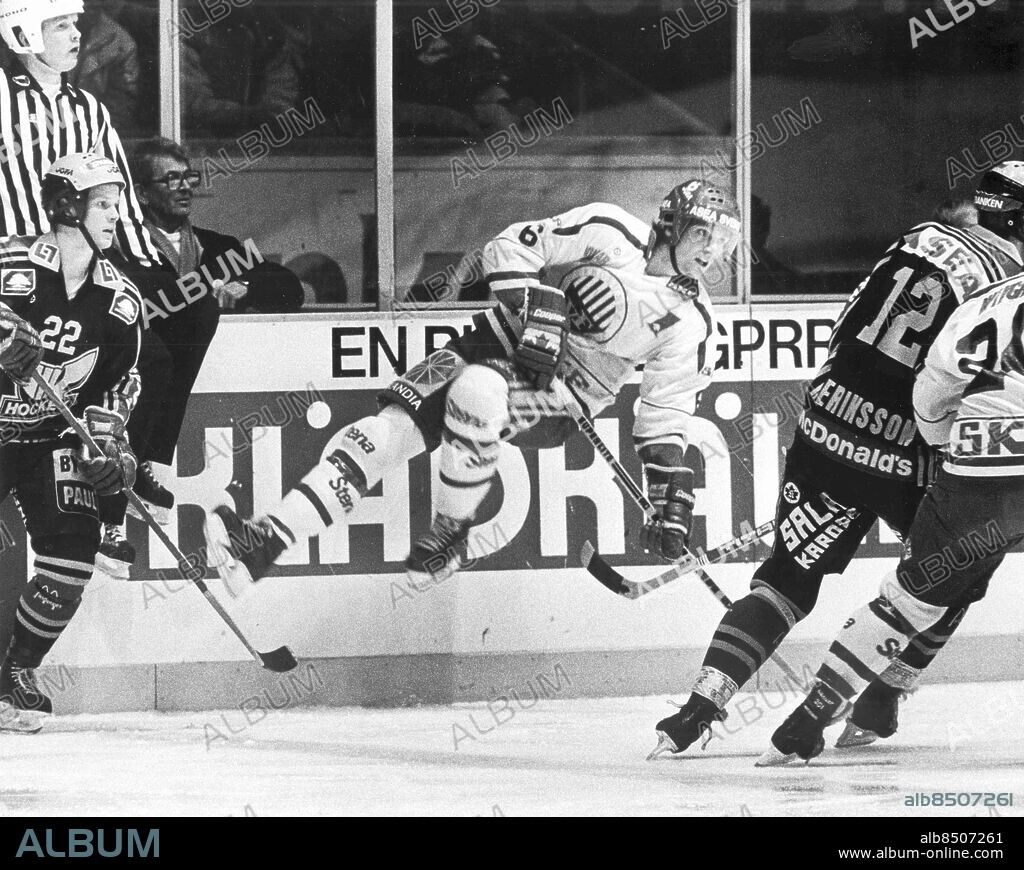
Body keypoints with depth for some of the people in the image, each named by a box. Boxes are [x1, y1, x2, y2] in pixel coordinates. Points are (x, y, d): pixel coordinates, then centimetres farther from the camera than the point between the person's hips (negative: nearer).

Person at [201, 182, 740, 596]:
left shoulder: (690, 321, -2)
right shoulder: (610, 233, -6)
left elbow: (666, 415, 2)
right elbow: (509, 250, -5)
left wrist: (672, 499, -5)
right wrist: (535, 308, -19)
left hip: (556, 401, -1)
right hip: (502, 345, 1)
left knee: (477, 389, -37)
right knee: (389, 429, -18)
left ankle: (451, 534, -21)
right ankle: (264, 542, -23)